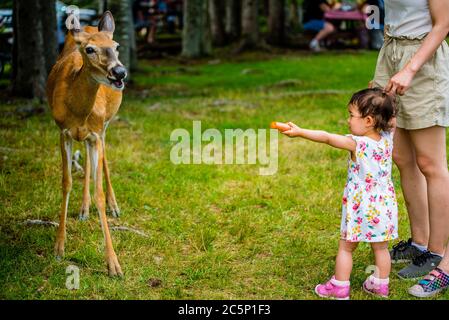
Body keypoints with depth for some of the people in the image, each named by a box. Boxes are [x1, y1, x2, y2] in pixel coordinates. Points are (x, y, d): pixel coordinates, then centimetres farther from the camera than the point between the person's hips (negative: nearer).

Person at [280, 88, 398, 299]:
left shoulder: (356, 143, -20)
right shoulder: (387, 138, -4)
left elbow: (327, 138, -19)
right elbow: (392, 120, 18)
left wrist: (300, 132, -16)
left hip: (360, 206, -5)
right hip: (384, 204, 5)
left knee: (346, 247, 9)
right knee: (381, 248, 16)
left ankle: (339, 287, 15)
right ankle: (381, 284, 25)